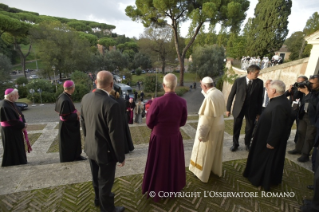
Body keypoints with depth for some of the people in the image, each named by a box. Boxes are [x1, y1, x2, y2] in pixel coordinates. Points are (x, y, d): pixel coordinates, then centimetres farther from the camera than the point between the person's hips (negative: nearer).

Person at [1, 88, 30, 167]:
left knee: (19, 146, 17)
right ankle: (11, 162, 20)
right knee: (12, 147, 5)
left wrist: (23, 123, -7)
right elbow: (12, 120, -24)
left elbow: (20, 114, 8)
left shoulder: (12, 103, 6)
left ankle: (20, 161, 30)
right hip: (9, 131, -9)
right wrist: (22, 126, -11)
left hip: (16, 129, 9)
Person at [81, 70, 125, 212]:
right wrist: (121, 156, -11)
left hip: (90, 148, 7)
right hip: (105, 151, -7)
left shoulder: (85, 98, -7)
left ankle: (99, 199, 54)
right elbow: (116, 134, -25)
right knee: (105, 182, 15)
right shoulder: (111, 104, -30)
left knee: (96, 178, 28)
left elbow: (83, 122, 6)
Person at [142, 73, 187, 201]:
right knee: (173, 163, 23)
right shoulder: (182, 102, -13)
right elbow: (183, 122, 0)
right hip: (175, 137, 3)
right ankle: (173, 188, 43)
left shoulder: (157, 102, -22)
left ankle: (156, 190, 37)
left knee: (158, 164, 17)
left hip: (159, 137, -2)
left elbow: (149, 122, -12)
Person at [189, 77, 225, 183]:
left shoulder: (209, 98, -28)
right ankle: (216, 170, 44)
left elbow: (206, 118, -26)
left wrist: (201, 133, -18)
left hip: (210, 128, -9)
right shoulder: (219, 93, -1)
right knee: (216, 150, 24)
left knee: (205, 152, 10)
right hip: (219, 126, 9)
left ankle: (203, 174, 28)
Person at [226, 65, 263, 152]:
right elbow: (231, 95, -3)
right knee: (236, 128, 9)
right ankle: (235, 144, 29)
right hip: (238, 108, -1)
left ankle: (247, 144, 34)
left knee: (249, 128, 11)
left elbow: (260, 98, 1)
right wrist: (228, 109, -3)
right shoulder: (238, 81, -6)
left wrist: (259, 112, 2)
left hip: (251, 109, 1)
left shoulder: (259, 82, -3)